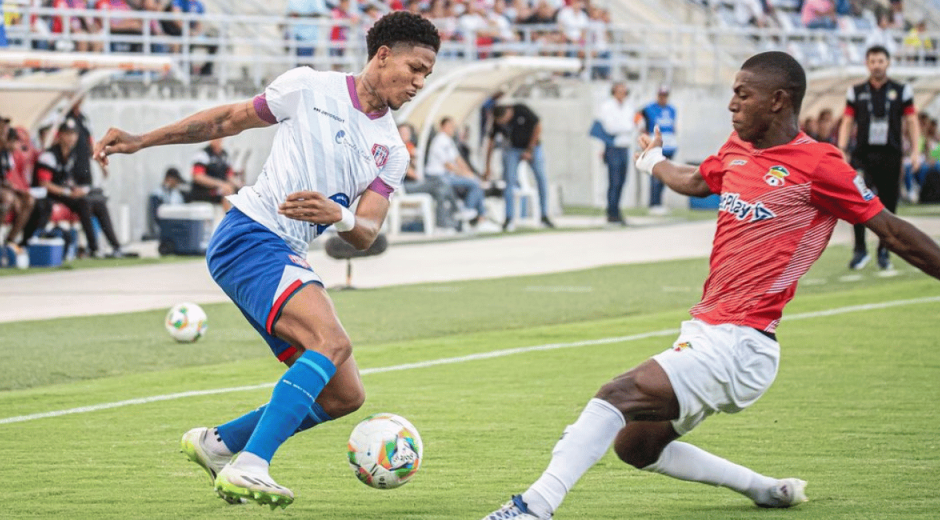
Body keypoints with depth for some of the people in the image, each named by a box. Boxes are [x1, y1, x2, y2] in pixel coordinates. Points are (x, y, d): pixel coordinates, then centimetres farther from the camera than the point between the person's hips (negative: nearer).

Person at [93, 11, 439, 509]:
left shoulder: (392, 152, 13)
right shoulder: (310, 87, 0)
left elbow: (365, 235, 4)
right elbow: (230, 118, 11)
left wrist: (339, 217, -20)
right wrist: (141, 141, 10)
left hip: (289, 261, 7)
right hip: (249, 232, -7)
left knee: (344, 396, 2)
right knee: (332, 342, -29)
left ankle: (216, 443, 16)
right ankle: (248, 468, -36)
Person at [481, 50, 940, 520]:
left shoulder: (818, 164, -9)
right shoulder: (738, 148, 14)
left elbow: (890, 230, -4)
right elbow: (696, 182, 37)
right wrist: (654, 162, 55)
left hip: (738, 345, -9)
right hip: (703, 336, 9)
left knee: (617, 397, -22)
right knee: (634, 444, 14)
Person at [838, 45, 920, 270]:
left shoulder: (901, 91, 8)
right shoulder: (856, 92, 9)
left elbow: (911, 121, 7)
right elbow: (847, 122, 8)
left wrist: (915, 151, -3)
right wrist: (841, 150, -4)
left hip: (890, 156, 0)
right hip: (863, 154, 0)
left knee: (889, 205, 3)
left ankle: (884, 251, 18)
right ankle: (860, 250, -10)